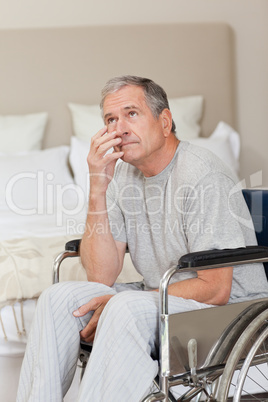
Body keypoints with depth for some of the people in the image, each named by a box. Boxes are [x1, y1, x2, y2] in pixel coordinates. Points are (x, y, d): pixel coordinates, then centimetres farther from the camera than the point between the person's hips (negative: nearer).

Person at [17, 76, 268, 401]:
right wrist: (98, 188, -13)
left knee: (125, 309, -33)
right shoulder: (122, 174, 4)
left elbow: (215, 289, -21)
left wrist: (117, 304, -18)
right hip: (159, 299, 7)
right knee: (59, 298, -9)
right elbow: (101, 275, -3)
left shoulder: (203, 176, -19)